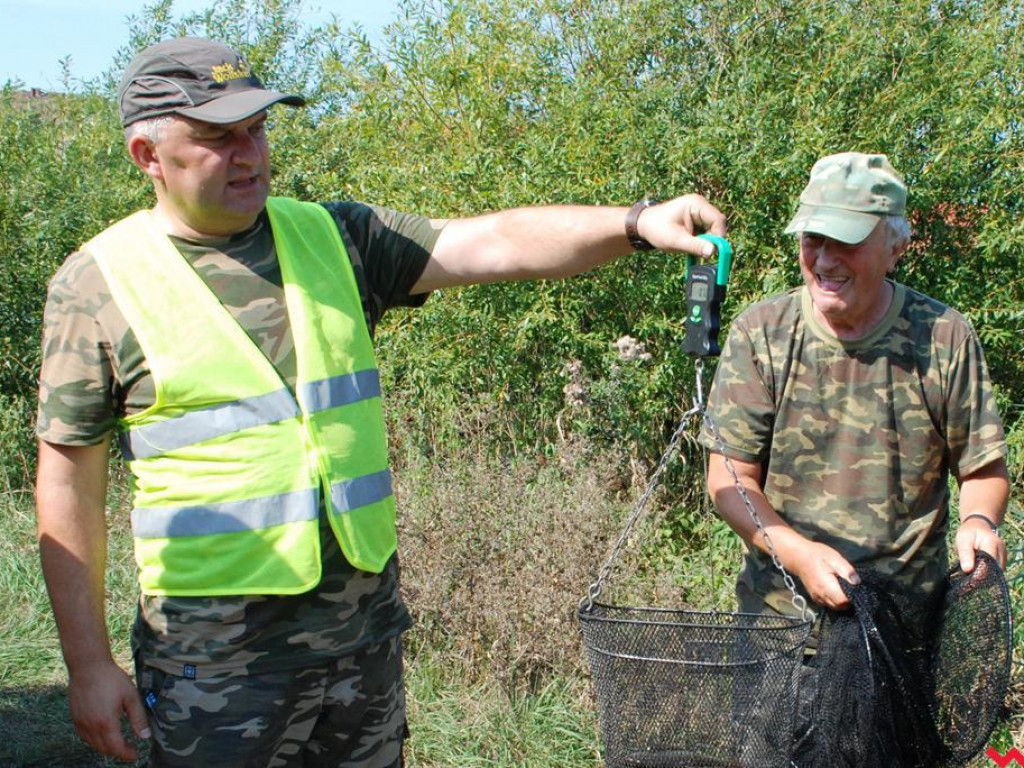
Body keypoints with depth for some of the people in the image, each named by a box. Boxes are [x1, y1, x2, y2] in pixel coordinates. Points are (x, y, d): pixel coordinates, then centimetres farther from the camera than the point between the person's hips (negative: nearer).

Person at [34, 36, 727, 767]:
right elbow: (70, 486, -2)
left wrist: (635, 222, -22)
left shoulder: (335, 239, 3)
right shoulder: (99, 283, -5)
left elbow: (496, 243, -7)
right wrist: (89, 663, -4)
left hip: (366, 619, 4)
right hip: (213, 650, -3)